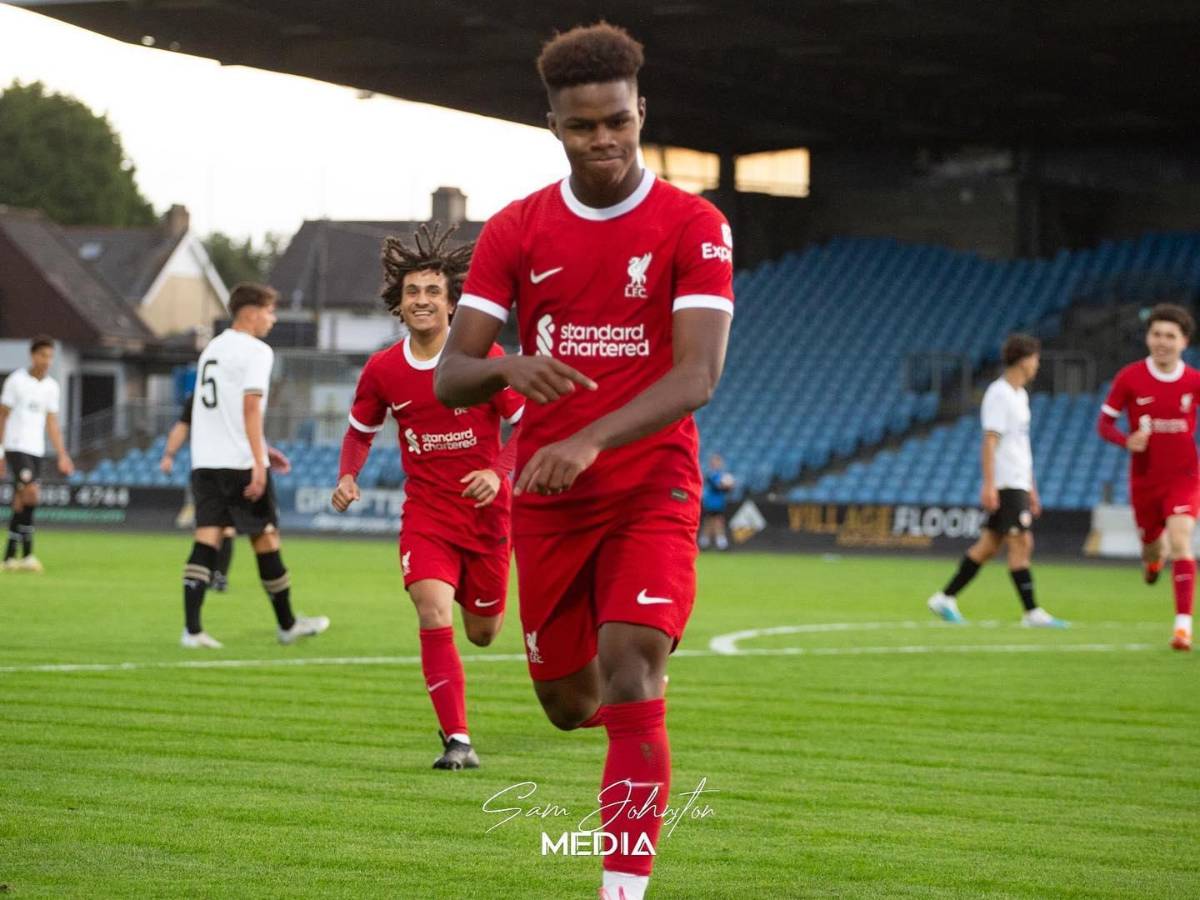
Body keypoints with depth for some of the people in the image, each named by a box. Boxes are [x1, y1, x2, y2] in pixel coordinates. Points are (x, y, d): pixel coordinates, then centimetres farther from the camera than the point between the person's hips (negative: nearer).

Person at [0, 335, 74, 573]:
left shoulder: (51, 387, 11)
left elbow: (52, 424, 15)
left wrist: (62, 456, 7)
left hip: (36, 450, 6)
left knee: (21, 504, 5)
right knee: (31, 494, -19)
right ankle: (27, 554, -16)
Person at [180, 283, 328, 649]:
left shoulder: (212, 348, 19)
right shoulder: (256, 351, -7)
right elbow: (251, 408, -18)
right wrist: (259, 463, -21)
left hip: (204, 462, 7)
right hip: (240, 463, -7)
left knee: (207, 540, -1)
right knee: (265, 538, 7)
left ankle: (192, 629, -13)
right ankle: (287, 625, 20)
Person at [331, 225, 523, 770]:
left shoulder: (485, 358, -11)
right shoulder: (382, 370, -2)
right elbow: (361, 432, 14)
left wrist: (498, 472, -22)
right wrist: (347, 478, -5)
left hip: (486, 512, -1)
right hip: (425, 514, 1)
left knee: (483, 633, 11)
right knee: (434, 616, -21)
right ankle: (457, 740, -17)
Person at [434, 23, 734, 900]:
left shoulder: (695, 228, -7)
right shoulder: (515, 231, 2)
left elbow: (697, 374, -18)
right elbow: (451, 375, -1)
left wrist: (588, 441, -32)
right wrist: (511, 369, -26)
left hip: (651, 492, -4)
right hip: (545, 499, 4)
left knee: (629, 680, -21)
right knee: (569, 704, 12)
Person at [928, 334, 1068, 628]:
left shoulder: (1020, 395, 18)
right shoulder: (999, 394, -11)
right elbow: (990, 441, -16)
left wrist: (1031, 488, 24)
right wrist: (989, 485, -22)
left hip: (1018, 484, 9)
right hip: (1005, 484, -9)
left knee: (990, 545, 9)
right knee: (1021, 543, -10)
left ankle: (945, 598, 14)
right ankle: (1032, 612, -10)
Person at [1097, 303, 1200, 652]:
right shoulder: (1129, 378, -8)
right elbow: (1104, 423, -2)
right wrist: (1127, 441, -21)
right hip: (1144, 478, 1)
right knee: (1151, 543, 15)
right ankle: (1153, 555, 56)